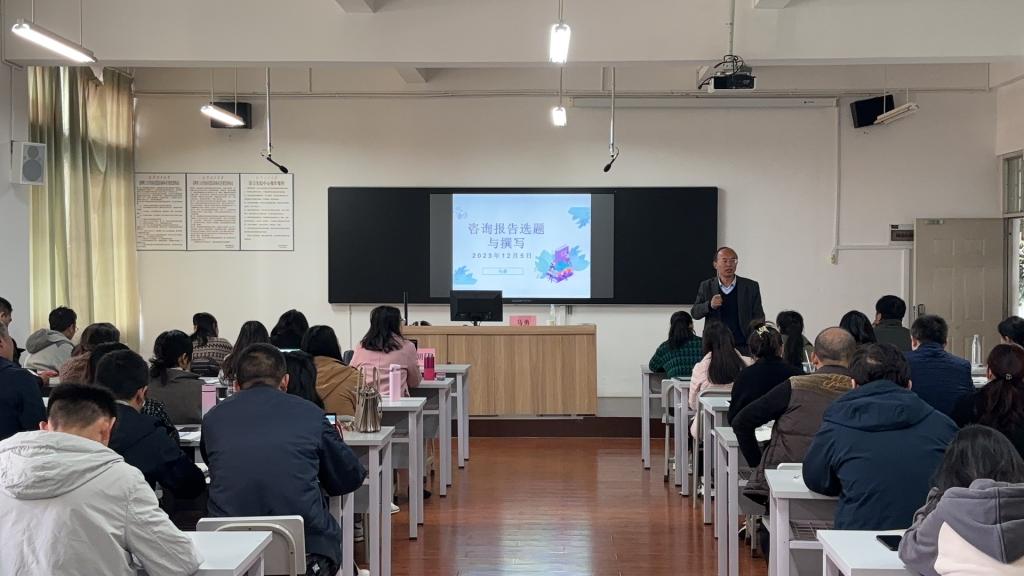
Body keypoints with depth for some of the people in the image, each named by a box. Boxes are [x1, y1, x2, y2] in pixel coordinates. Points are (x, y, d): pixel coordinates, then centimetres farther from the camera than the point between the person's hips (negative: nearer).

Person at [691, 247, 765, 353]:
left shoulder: (751, 286, 4)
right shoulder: (706, 286, 7)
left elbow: (758, 317, 7)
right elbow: (695, 313, 5)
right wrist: (709, 305, -15)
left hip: (743, 347, -1)